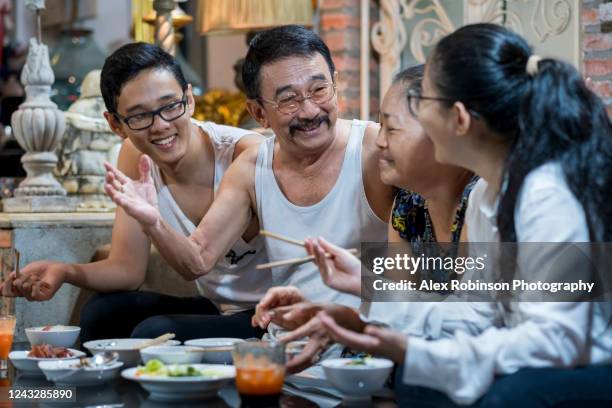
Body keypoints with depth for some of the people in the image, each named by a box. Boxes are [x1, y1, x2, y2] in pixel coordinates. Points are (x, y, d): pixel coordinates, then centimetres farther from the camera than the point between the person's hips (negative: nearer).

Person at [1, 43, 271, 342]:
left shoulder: (244, 154, -22)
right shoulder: (135, 159, -2)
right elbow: (127, 269, -1)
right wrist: (64, 272, -20)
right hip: (216, 307, 6)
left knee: (154, 334, -24)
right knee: (101, 315, -8)